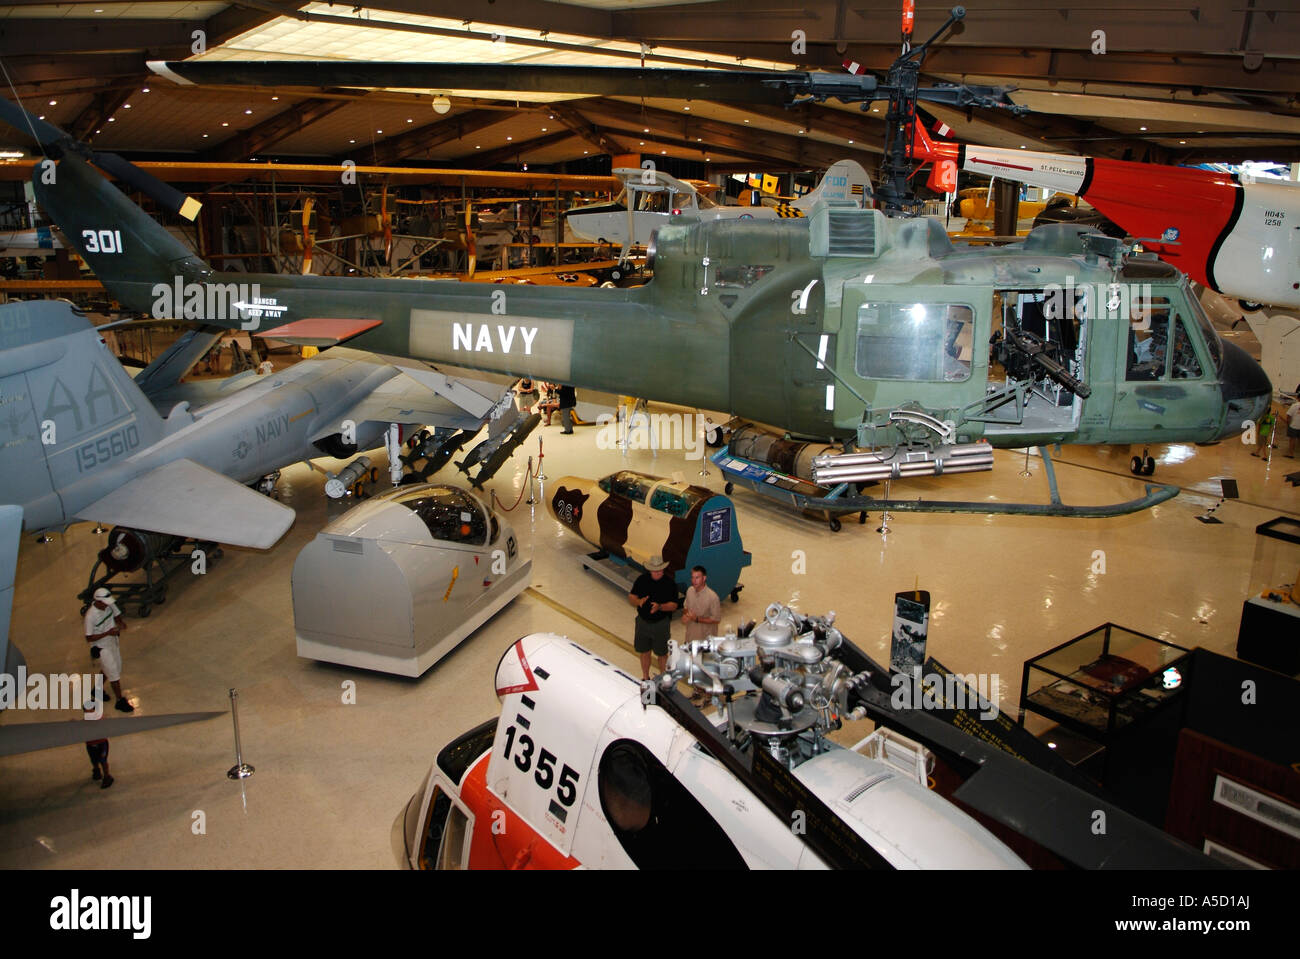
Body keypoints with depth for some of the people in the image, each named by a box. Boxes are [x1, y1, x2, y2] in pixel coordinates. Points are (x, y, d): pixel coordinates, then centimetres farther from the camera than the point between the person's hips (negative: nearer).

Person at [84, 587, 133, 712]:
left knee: (107, 669, 25)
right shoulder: (91, 616, -30)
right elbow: (89, 638, -24)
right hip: (101, 648, -7)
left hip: (113, 642, 7)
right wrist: (107, 633, -32)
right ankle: (120, 701, 15)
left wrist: (120, 623, -15)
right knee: (114, 674, 0)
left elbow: (117, 615, 7)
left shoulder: (110, 605, -12)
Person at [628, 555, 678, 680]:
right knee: (644, 651, 17)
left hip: (661, 623, -3)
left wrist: (659, 607, -32)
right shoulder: (642, 579, -5)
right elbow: (631, 597, -2)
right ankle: (645, 678, 36)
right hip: (643, 622, 3)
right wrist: (638, 601, -24)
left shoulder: (669, 583, -14)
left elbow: (674, 605, -15)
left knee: (662, 653, 9)